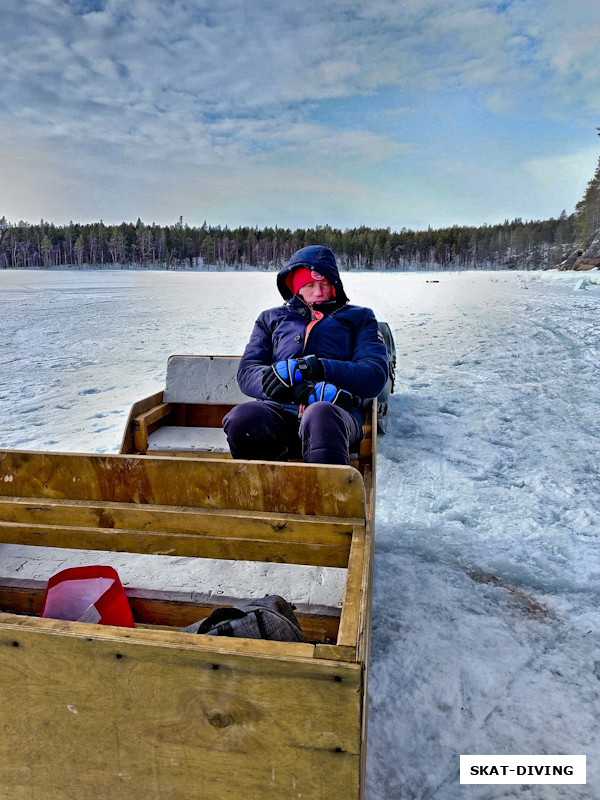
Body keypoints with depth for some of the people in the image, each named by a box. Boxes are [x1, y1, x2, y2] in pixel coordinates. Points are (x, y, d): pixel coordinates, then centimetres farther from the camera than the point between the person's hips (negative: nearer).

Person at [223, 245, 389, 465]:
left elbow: (374, 377, 9)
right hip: (278, 410, 2)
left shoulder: (358, 317, 25)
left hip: (336, 410, -1)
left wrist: (315, 367, -8)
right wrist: (299, 389, -10)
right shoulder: (272, 319, 28)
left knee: (321, 416, -40)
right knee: (241, 418, -34)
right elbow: (247, 371, 12)